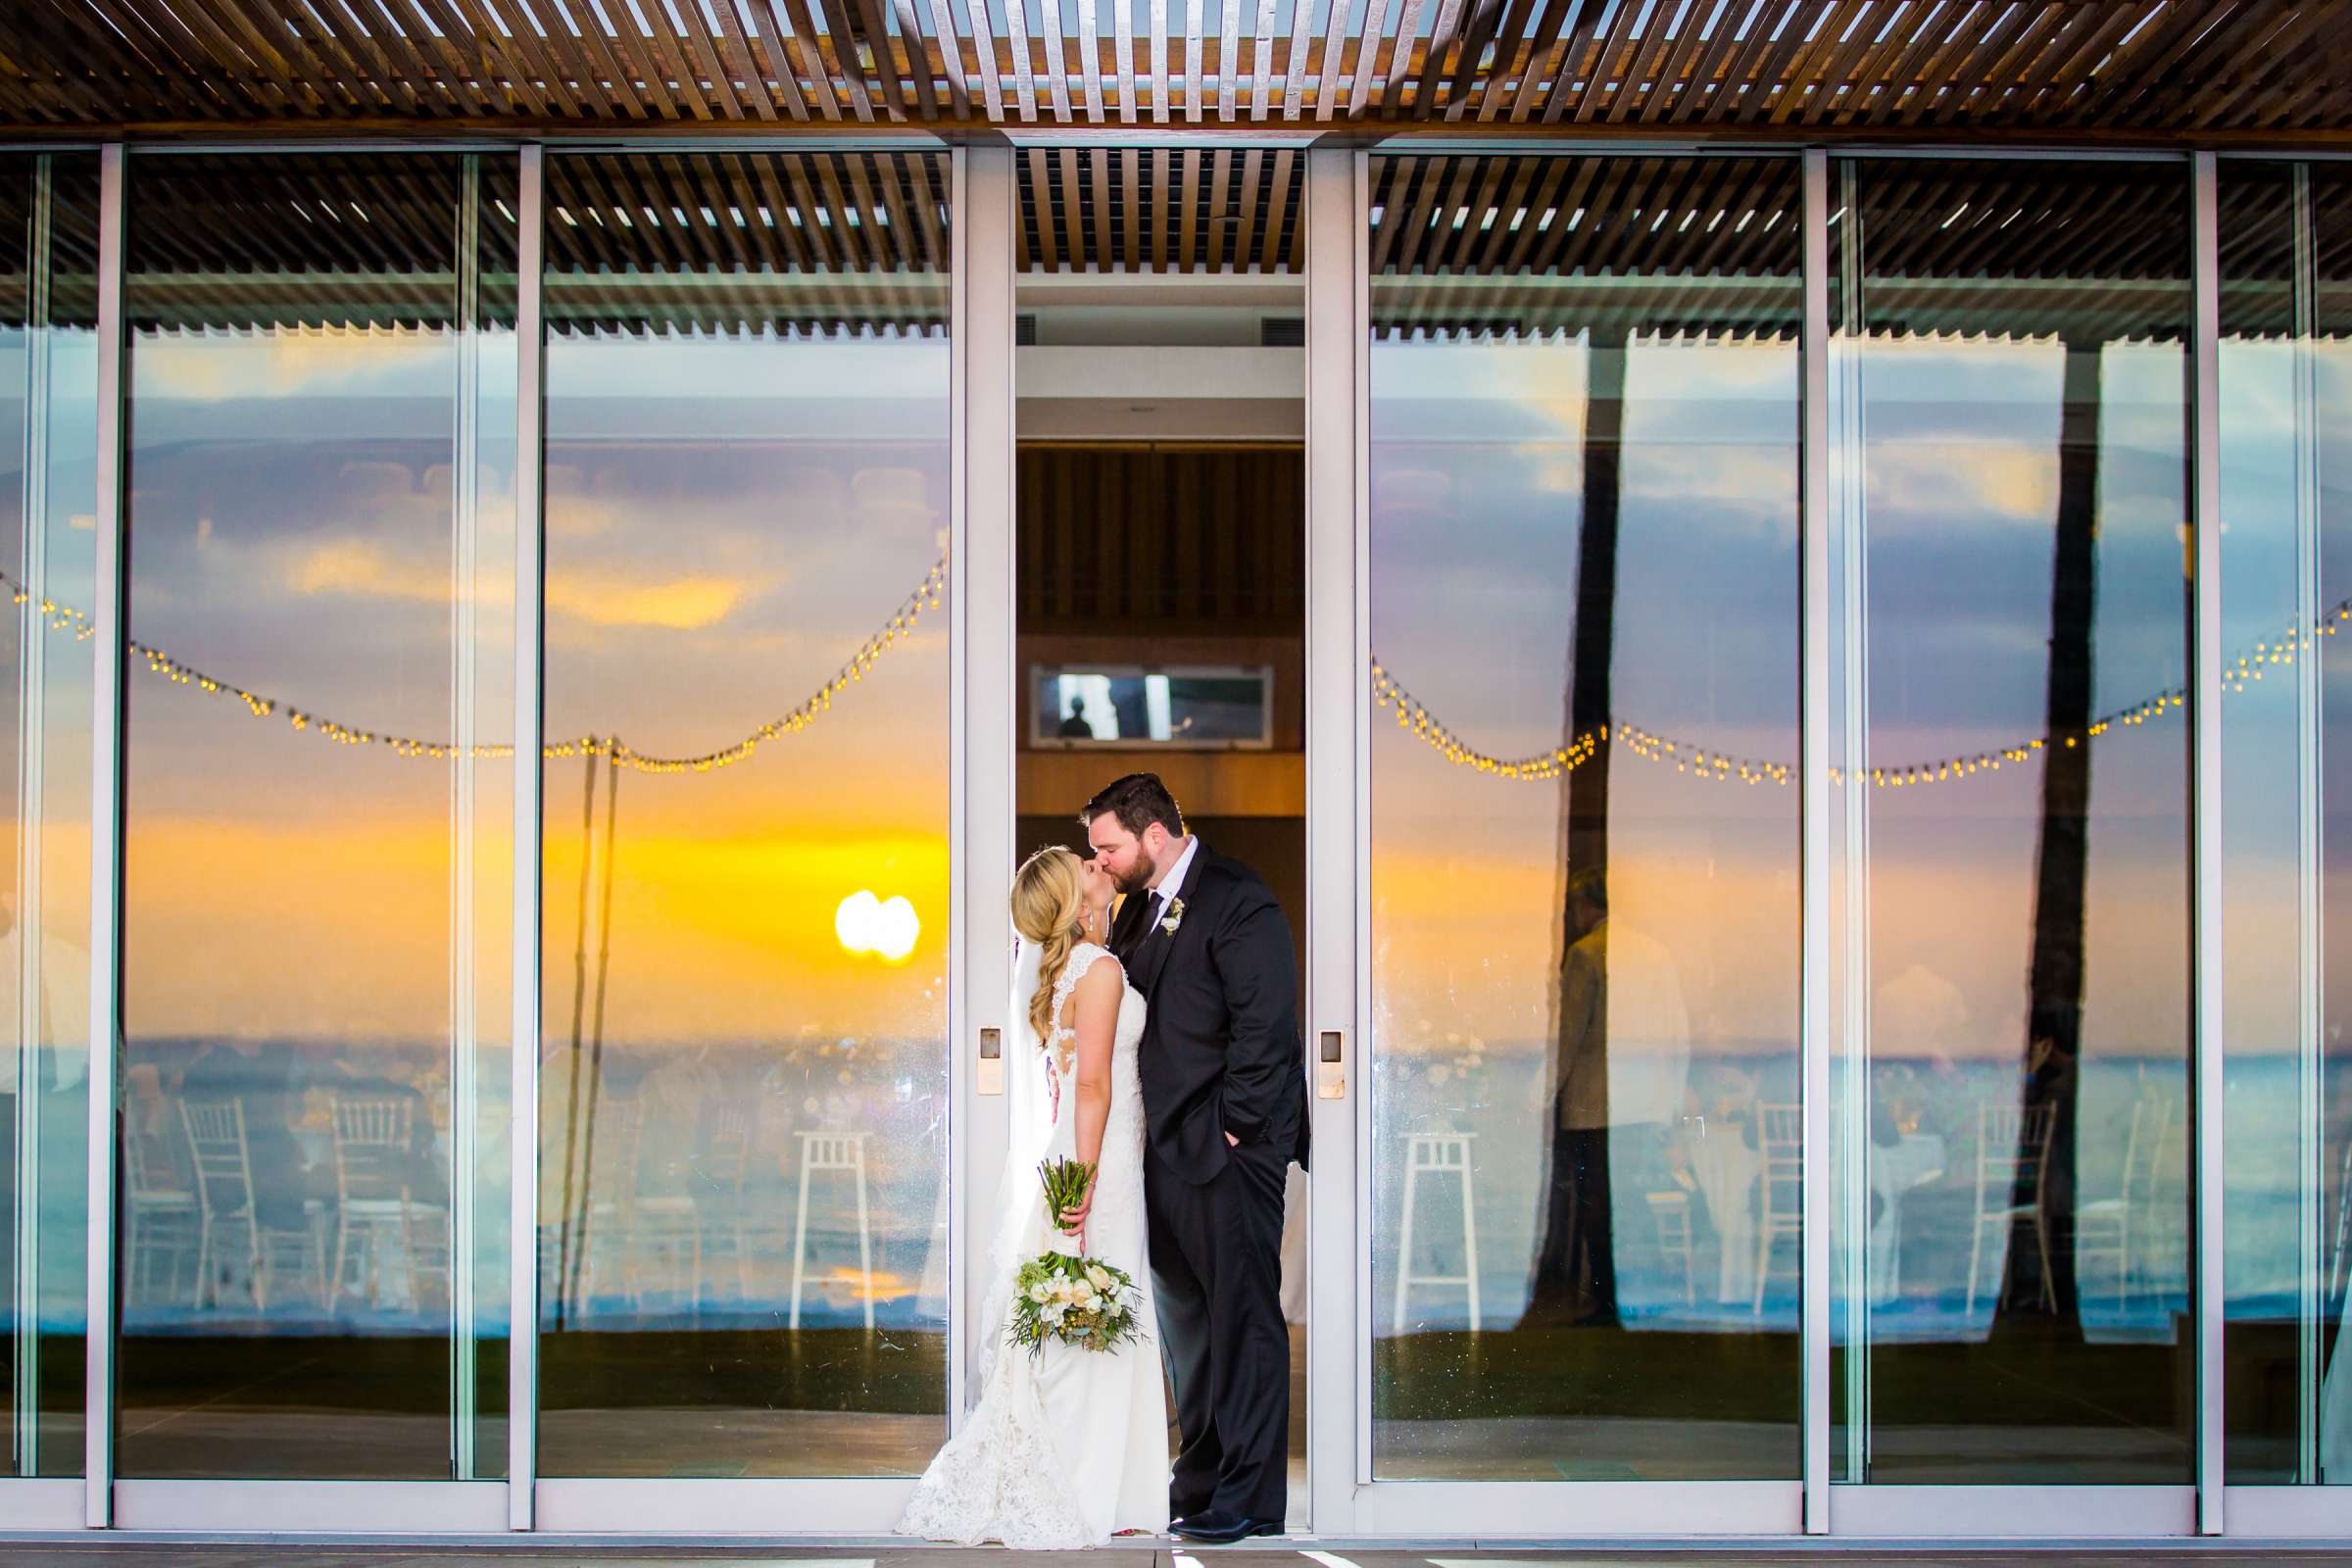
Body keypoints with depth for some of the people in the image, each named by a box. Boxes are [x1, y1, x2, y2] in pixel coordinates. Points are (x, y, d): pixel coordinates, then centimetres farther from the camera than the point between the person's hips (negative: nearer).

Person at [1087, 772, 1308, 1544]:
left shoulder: (1238, 900, -11)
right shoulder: (1139, 909, 15)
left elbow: (1264, 1024, -17)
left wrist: (1232, 1126, -16)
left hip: (1229, 1146, -9)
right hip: (1167, 1148, 9)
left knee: (1243, 1315, -2)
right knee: (1185, 1318, 13)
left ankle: (1251, 1497, 3)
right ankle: (1201, 1479, 23)